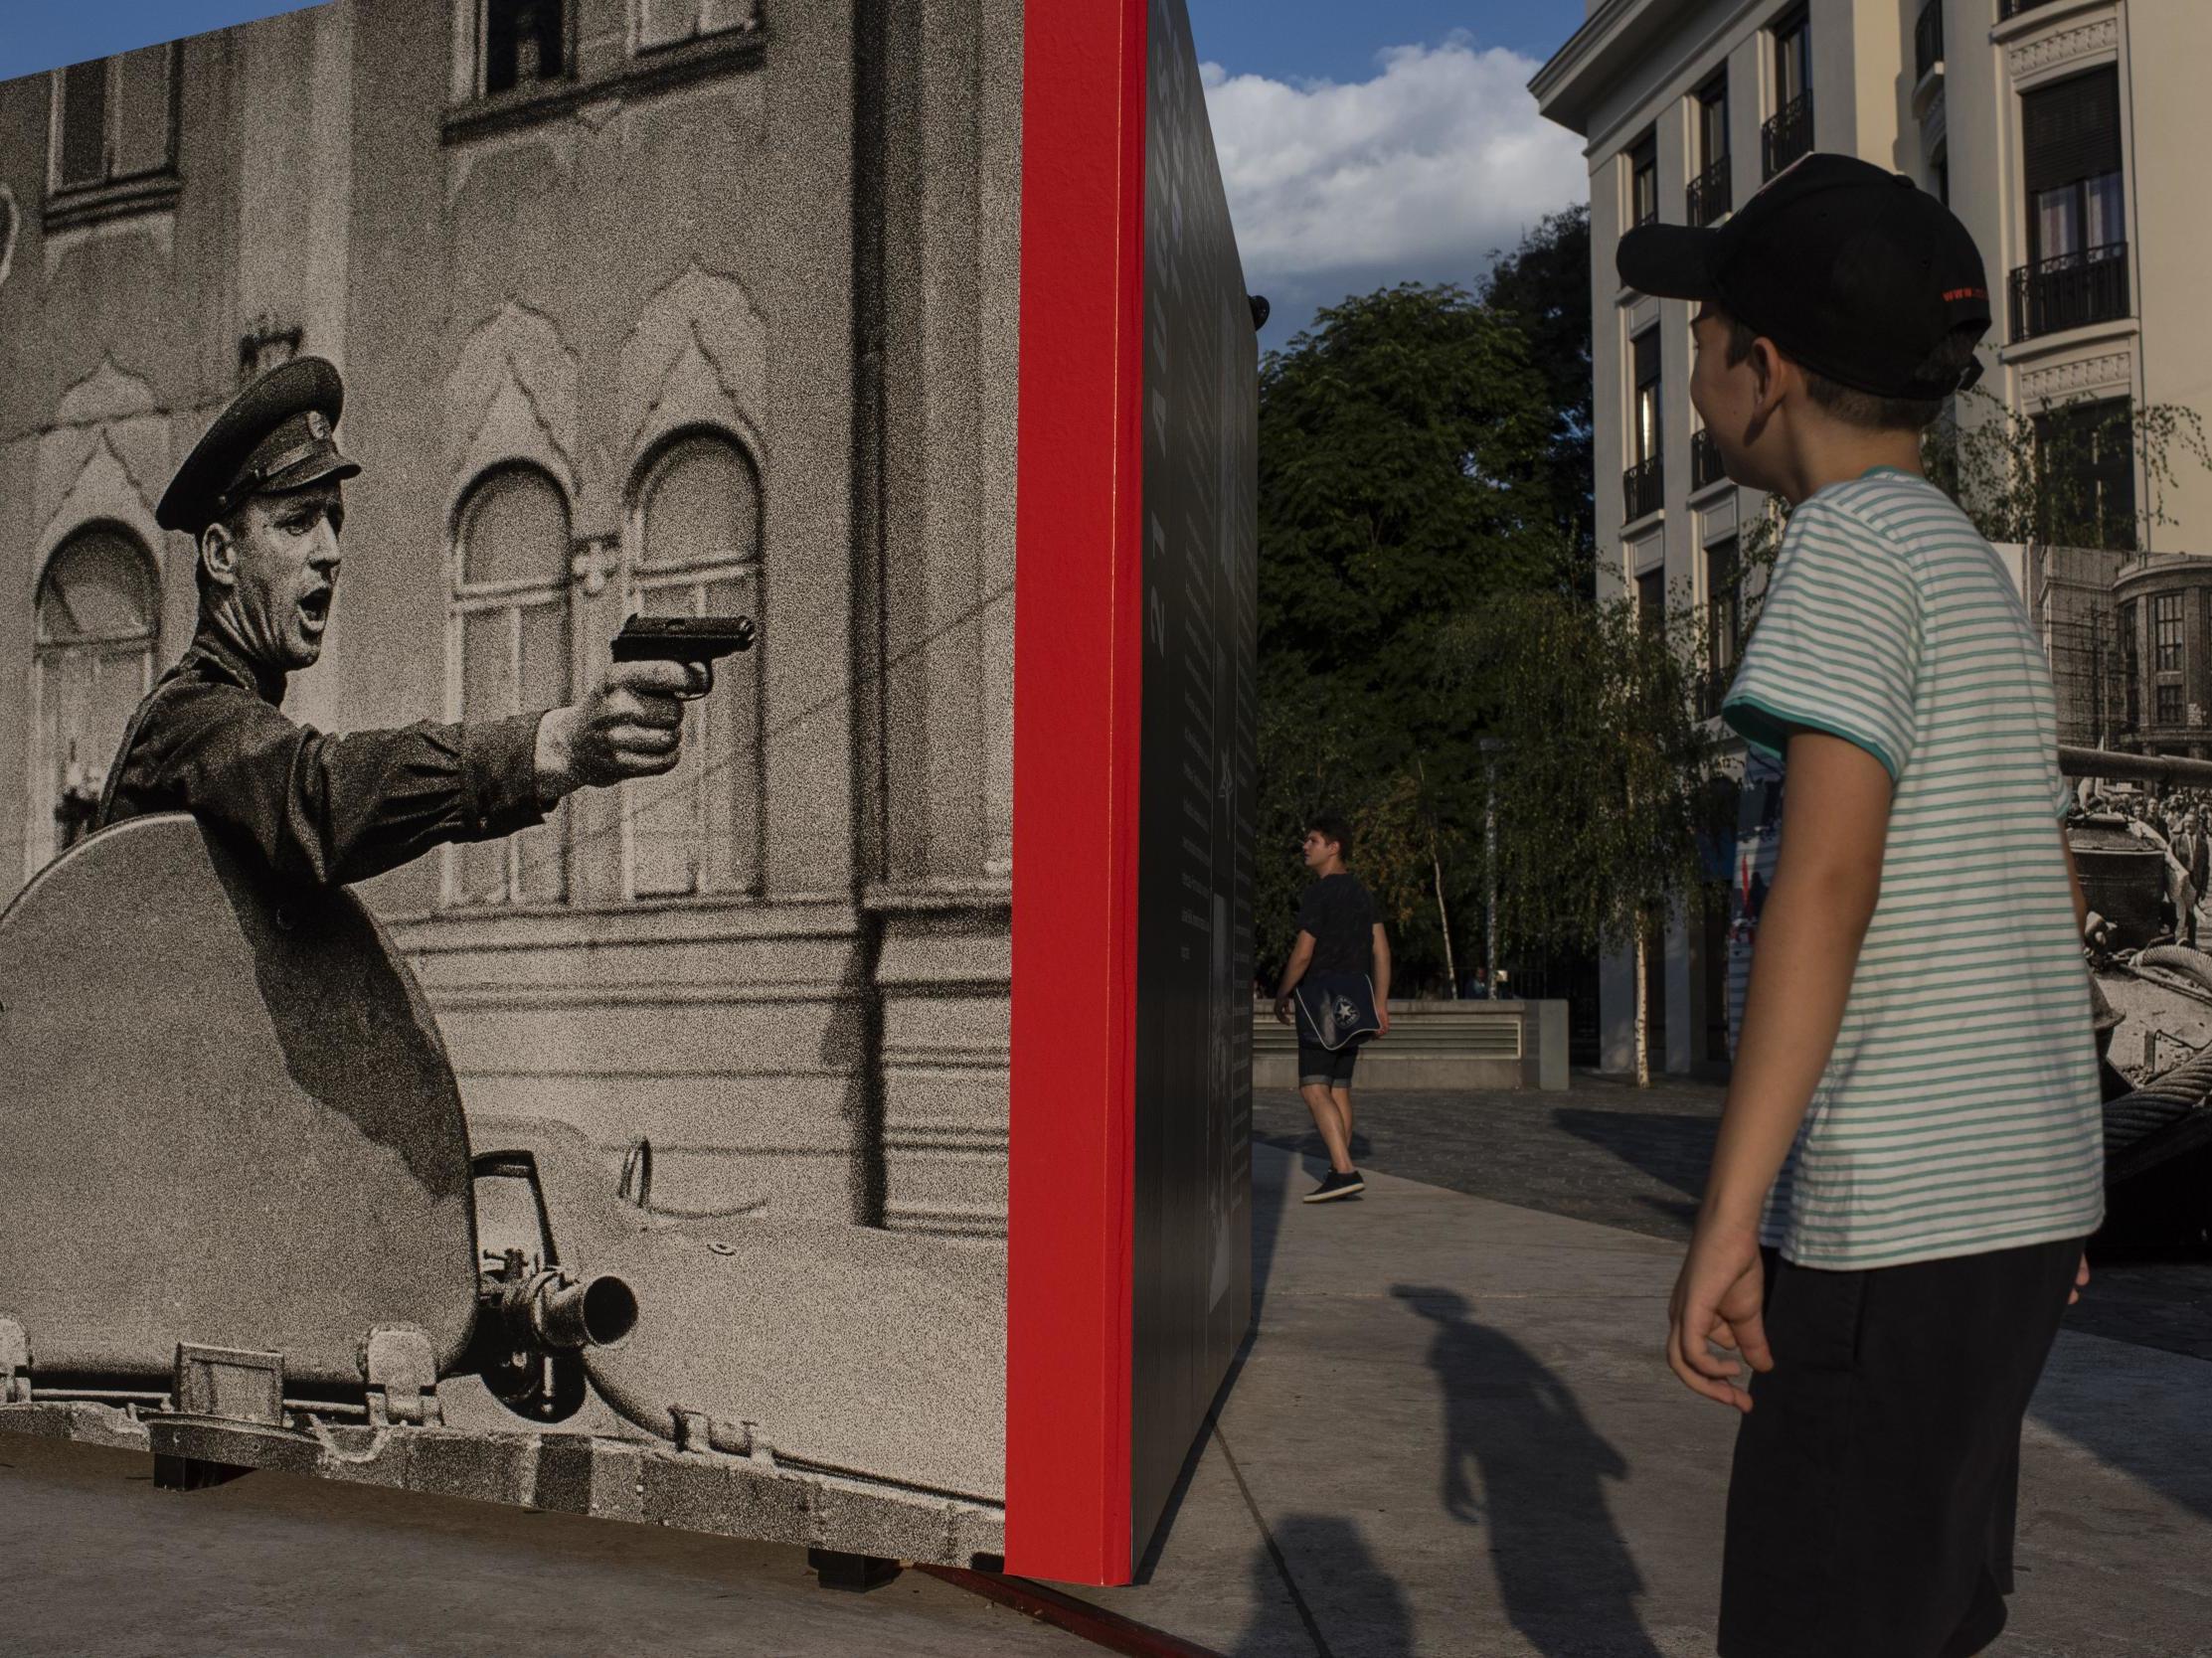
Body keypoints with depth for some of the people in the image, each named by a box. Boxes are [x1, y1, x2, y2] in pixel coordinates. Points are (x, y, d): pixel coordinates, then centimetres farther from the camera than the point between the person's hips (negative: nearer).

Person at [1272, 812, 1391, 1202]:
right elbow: (1381, 950, 11)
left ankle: (1346, 1171, -24)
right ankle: (1338, 1172, 16)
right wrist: (1380, 1004, 11)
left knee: (1314, 1089, -13)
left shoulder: (1318, 894, -13)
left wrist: (1282, 994, -1)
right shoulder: (1360, 892, 13)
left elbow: (1303, 953, -15)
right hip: (1355, 1002, 9)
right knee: (1339, 1088, 14)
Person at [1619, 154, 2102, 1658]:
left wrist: (1728, 1217, -21)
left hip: (1898, 1212, -9)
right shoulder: (1982, 573, 17)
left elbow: (1827, 881, -21)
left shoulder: (1855, 538, -10)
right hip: (2025, 1195, 9)